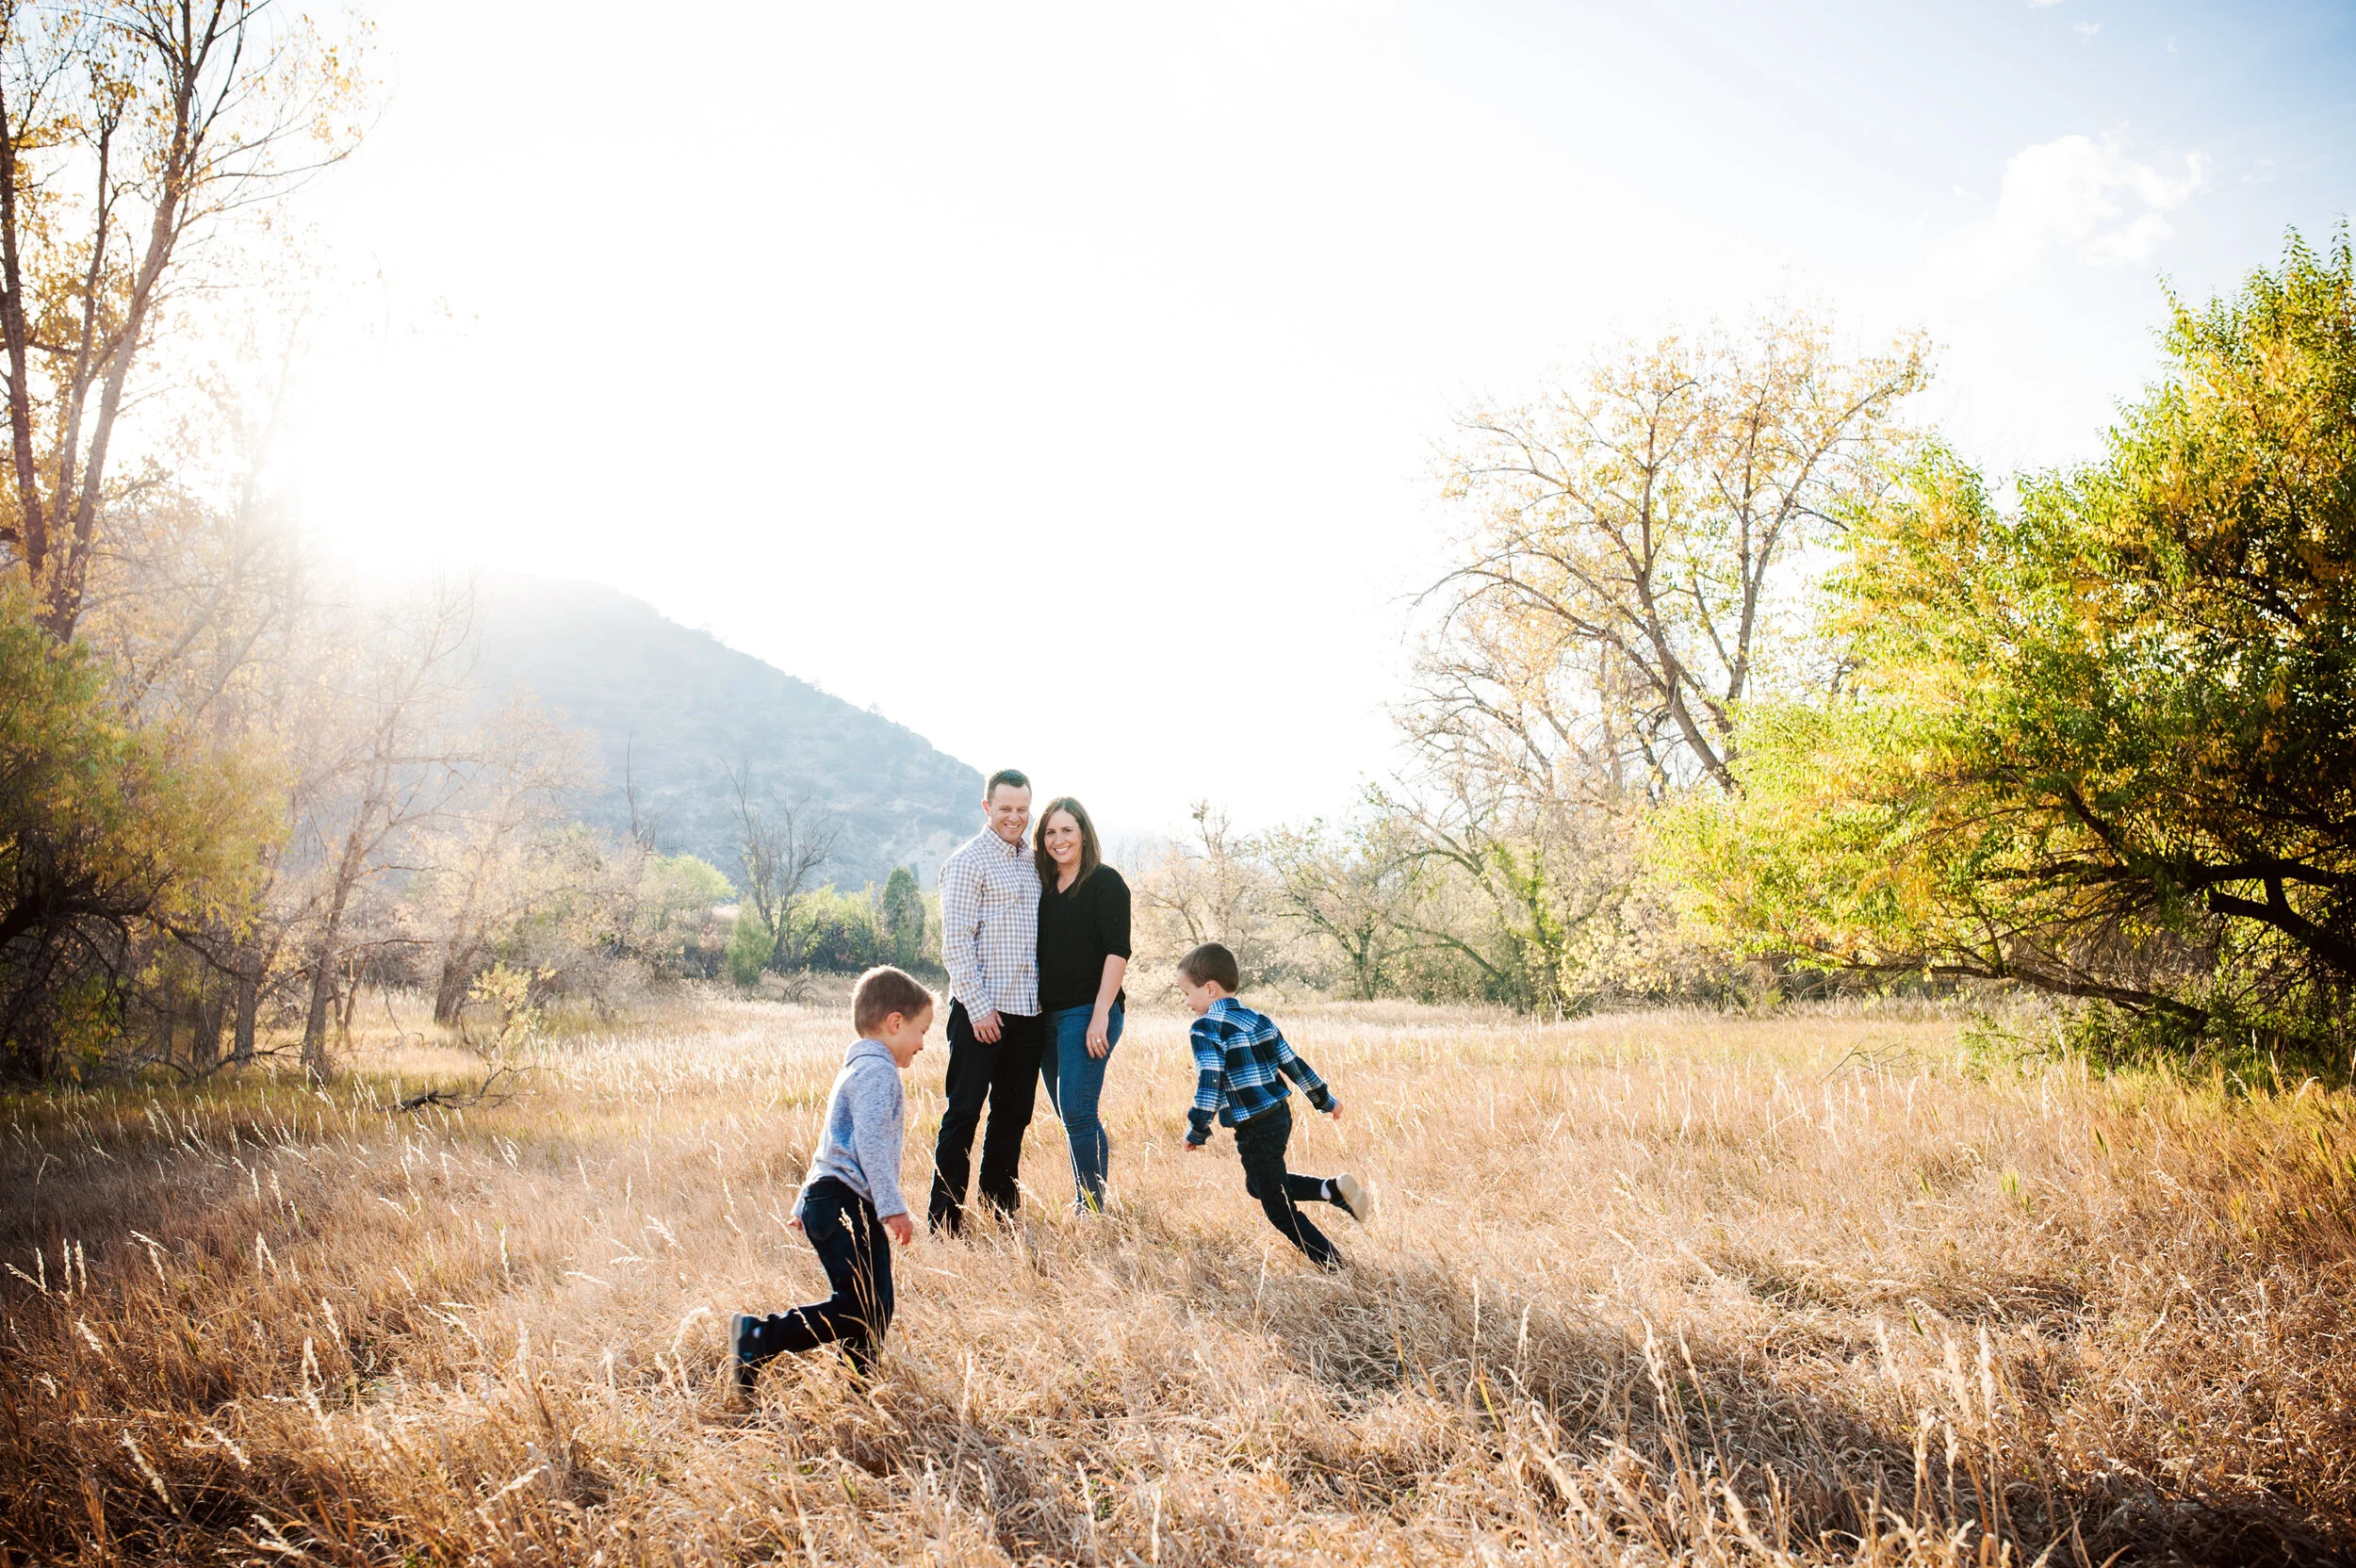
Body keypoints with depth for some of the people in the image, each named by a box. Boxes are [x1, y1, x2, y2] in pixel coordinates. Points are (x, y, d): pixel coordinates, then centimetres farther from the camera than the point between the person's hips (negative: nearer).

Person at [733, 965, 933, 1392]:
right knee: (862, 1309, -16)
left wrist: (806, 1206, 33)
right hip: (845, 1205, -11)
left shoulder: (858, 1069, 25)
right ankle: (760, 1338, -15)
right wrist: (892, 1206, -23)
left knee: (874, 1312, 7)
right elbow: (870, 1141, -21)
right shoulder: (877, 1070, -9)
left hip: (827, 1203, 11)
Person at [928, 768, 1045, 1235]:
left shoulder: (1032, 861, 15)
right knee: (964, 1113, -3)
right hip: (982, 1012, -7)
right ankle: (943, 1221, 3)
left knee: (1014, 1113, 12)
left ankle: (1000, 1209, 23)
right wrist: (978, 1007, -16)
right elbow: (956, 943, -11)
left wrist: (1044, 997, 11)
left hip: (1027, 1009, 7)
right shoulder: (968, 862, -7)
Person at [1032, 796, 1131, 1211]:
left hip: (1088, 1013, -7)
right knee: (1071, 1115, 10)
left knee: (1076, 1112, -12)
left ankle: (1091, 1208, -5)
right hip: (1049, 1014, 7)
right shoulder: (1044, 888, 14)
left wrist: (1101, 1015, -18)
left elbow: (1117, 951, -11)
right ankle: (1089, 1202, 19)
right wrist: (1035, 1012, 9)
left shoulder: (1105, 882, -5)